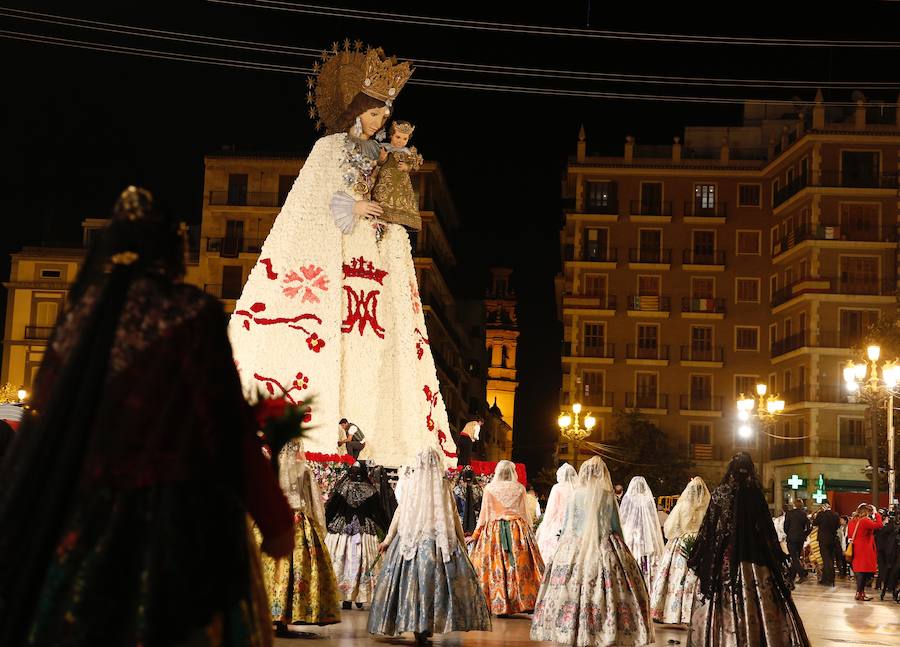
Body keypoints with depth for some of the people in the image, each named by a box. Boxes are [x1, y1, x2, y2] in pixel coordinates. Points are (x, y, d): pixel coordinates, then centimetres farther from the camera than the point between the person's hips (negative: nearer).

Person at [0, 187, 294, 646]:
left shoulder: (80, 318, 9)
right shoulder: (193, 316, -6)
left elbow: (42, 427, 11)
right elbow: (228, 430, -9)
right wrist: (275, 519, -2)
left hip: (72, 520, 6)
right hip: (174, 518, -5)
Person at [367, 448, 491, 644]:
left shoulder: (412, 482, 1)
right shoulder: (443, 484, 0)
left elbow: (399, 512, 4)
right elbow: (454, 514, 3)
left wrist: (388, 539, 11)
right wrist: (462, 540, 13)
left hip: (411, 538, 1)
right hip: (440, 539, -1)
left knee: (412, 580, 3)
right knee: (436, 579, 2)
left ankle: (418, 630, -1)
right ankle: (426, 627, -8)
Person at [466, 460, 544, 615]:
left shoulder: (489, 489, 0)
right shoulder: (519, 488, 3)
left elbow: (484, 515, 2)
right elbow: (524, 513, 8)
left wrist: (475, 535, 10)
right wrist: (529, 532, 19)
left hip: (494, 531, -1)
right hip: (517, 530, 1)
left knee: (497, 567, 1)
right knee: (521, 566, 3)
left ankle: (499, 605, -1)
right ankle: (528, 602, 4)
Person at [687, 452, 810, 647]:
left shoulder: (720, 494, -7)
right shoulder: (755, 494, -4)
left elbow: (708, 529, -6)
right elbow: (767, 530, 3)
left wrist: (696, 558, 3)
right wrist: (778, 557, 15)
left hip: (724, 559, -1)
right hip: (754, 558, 1)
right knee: (759, 603, 5)